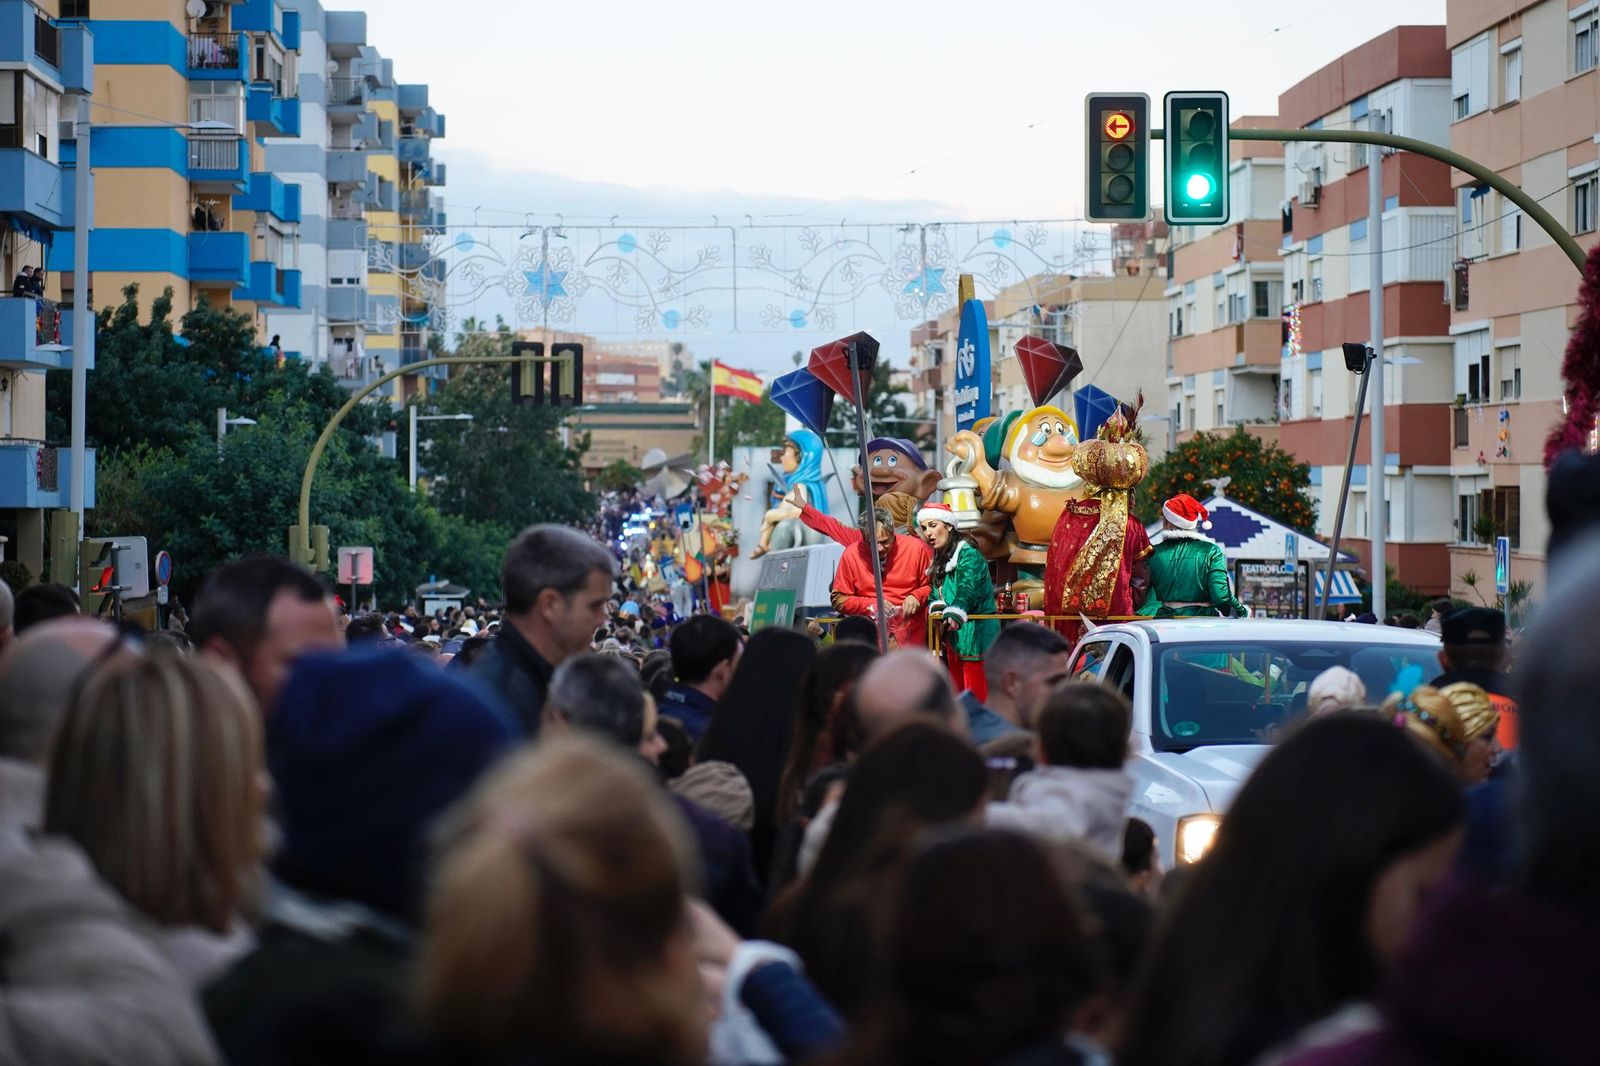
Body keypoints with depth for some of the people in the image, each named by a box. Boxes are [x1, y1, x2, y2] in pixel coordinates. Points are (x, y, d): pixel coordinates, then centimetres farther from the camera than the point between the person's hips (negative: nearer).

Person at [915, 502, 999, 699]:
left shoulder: (968, 555, -13)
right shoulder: (939, 560, 15)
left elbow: (967, 589, -27)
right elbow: (935, 594, 14)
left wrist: (955, 613, -42)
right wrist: (937, 608, -8)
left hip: (974, 633, -9)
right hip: (952, 637, 9)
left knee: (976, 698, -12)